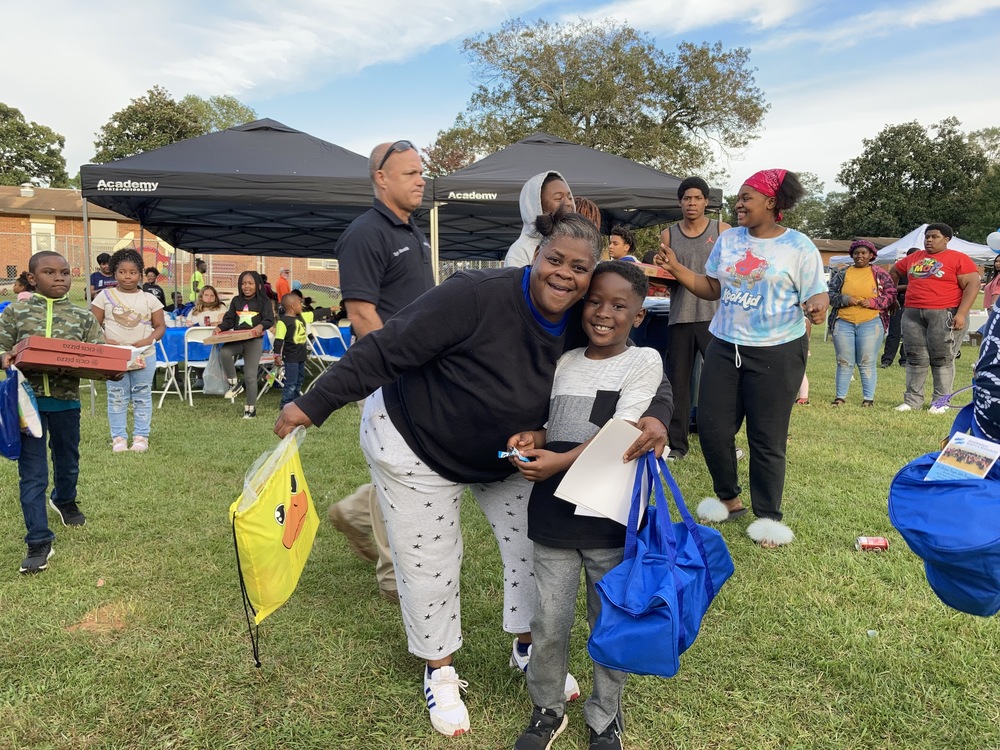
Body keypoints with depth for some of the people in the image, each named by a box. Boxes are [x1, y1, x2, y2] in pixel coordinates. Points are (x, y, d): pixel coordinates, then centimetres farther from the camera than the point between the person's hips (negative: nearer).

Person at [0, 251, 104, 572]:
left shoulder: (83, 317, 0)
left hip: (66, 401, 2)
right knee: (32, 474, 0)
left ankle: (65, 501, 52)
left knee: (68, 462, 21)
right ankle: (39, 541, 8)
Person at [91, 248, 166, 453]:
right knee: (117, 398, 6)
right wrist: (105, 341, -15)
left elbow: (160, 326, 5)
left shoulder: (149, 299, 3)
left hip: (144, 356, 1)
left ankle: (141, 437, 16)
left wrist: (148, 340, -14)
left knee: (142, 397, 7)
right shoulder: (105, 296, 2)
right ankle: (118, 437, 15)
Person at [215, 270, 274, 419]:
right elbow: (229, 320, 11)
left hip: (254, 340, -3)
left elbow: (269, 320, -11)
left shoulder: (264, 302, 0)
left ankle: (251, 407, 11)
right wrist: (220, 327, -10)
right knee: (224, 352, -31)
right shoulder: (236, 301, 12)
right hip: (236, 339, 3)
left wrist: (261, 326, -33)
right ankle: (234, 383, -10)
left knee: (250, 375, -3)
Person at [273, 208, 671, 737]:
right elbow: (385, 350, -29)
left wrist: (657, 415, -30)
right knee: (429, 563, 5)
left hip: (504, 454, 6)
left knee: (533, 544, 9)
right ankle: (439, 671, 30)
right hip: (412, 441, -5)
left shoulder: (584, 326, -15)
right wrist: (313, 405, -27)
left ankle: (529, 649, 35)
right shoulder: (475, 296, -34)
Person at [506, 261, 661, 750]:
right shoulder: (563, 363, 12)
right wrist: (532, 439, -3)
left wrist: (558, 462, -21)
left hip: (611, 517, -3)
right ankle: (547, 710, 33)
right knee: (549, 622, 9)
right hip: (552, 513, 4)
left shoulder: (643, 361, -3)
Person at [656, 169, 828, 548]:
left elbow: (818, 294, -7)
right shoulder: (728, 239, 8)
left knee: (766, 438, 3)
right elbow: (711, 288, 10)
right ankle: (729, 498, 29)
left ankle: (768, 516, 21)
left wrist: (818, 305, -30)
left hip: (776, 352, -5)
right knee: (712, 427, 7)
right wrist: (675, 268, -2)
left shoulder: (798, 246, -6)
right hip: (724, 346, 5)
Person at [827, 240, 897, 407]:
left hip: (871, 323, -2)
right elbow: (829, 294, 8)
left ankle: (869, 397, 8)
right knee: (844, 362, 5)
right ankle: (840, 396, 11)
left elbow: (891, 295, 4)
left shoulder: (880, 274, 7)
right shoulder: (842, 274, 11)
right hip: (843, 323, 2)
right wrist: (845, 299, -10)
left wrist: (872, 302, -12)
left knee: (867, 363, 0)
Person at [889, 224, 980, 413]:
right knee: (916, 358, 5)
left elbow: (972, 285, -8)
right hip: (913, 315, 5)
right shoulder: (914, 258, 15)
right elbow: (894, 271, 31)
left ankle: (940, 402, 6)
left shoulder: (959, 259, -1)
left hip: (945, 315, -5)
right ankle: (912, 400, 11)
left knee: (942, 359, -1)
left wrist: (961, 313, -17)